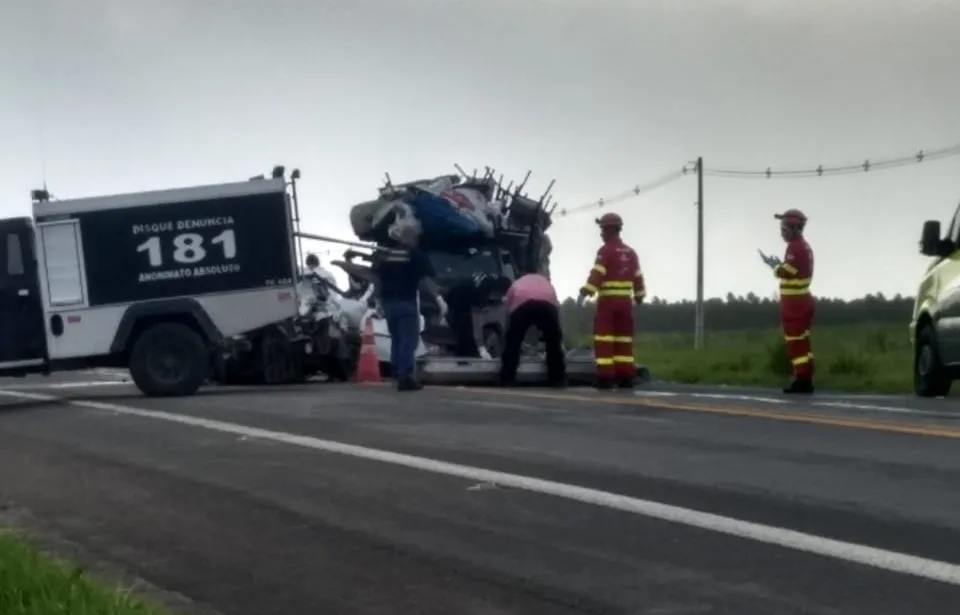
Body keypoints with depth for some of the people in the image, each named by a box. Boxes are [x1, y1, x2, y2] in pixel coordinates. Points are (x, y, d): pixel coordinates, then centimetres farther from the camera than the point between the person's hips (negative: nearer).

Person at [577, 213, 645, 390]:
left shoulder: (606, 250, -7)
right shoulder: (630, 252, 14)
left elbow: (597, 275, -18)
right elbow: (638, 278, 18)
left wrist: (585, 293, -22)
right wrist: (639, 297, 28)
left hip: (608, 300, -6)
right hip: (625, 301, 6)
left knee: (604, 339, -6)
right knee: (624, 339, 10)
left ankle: (606, 377, -12)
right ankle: (626, 377, 6)